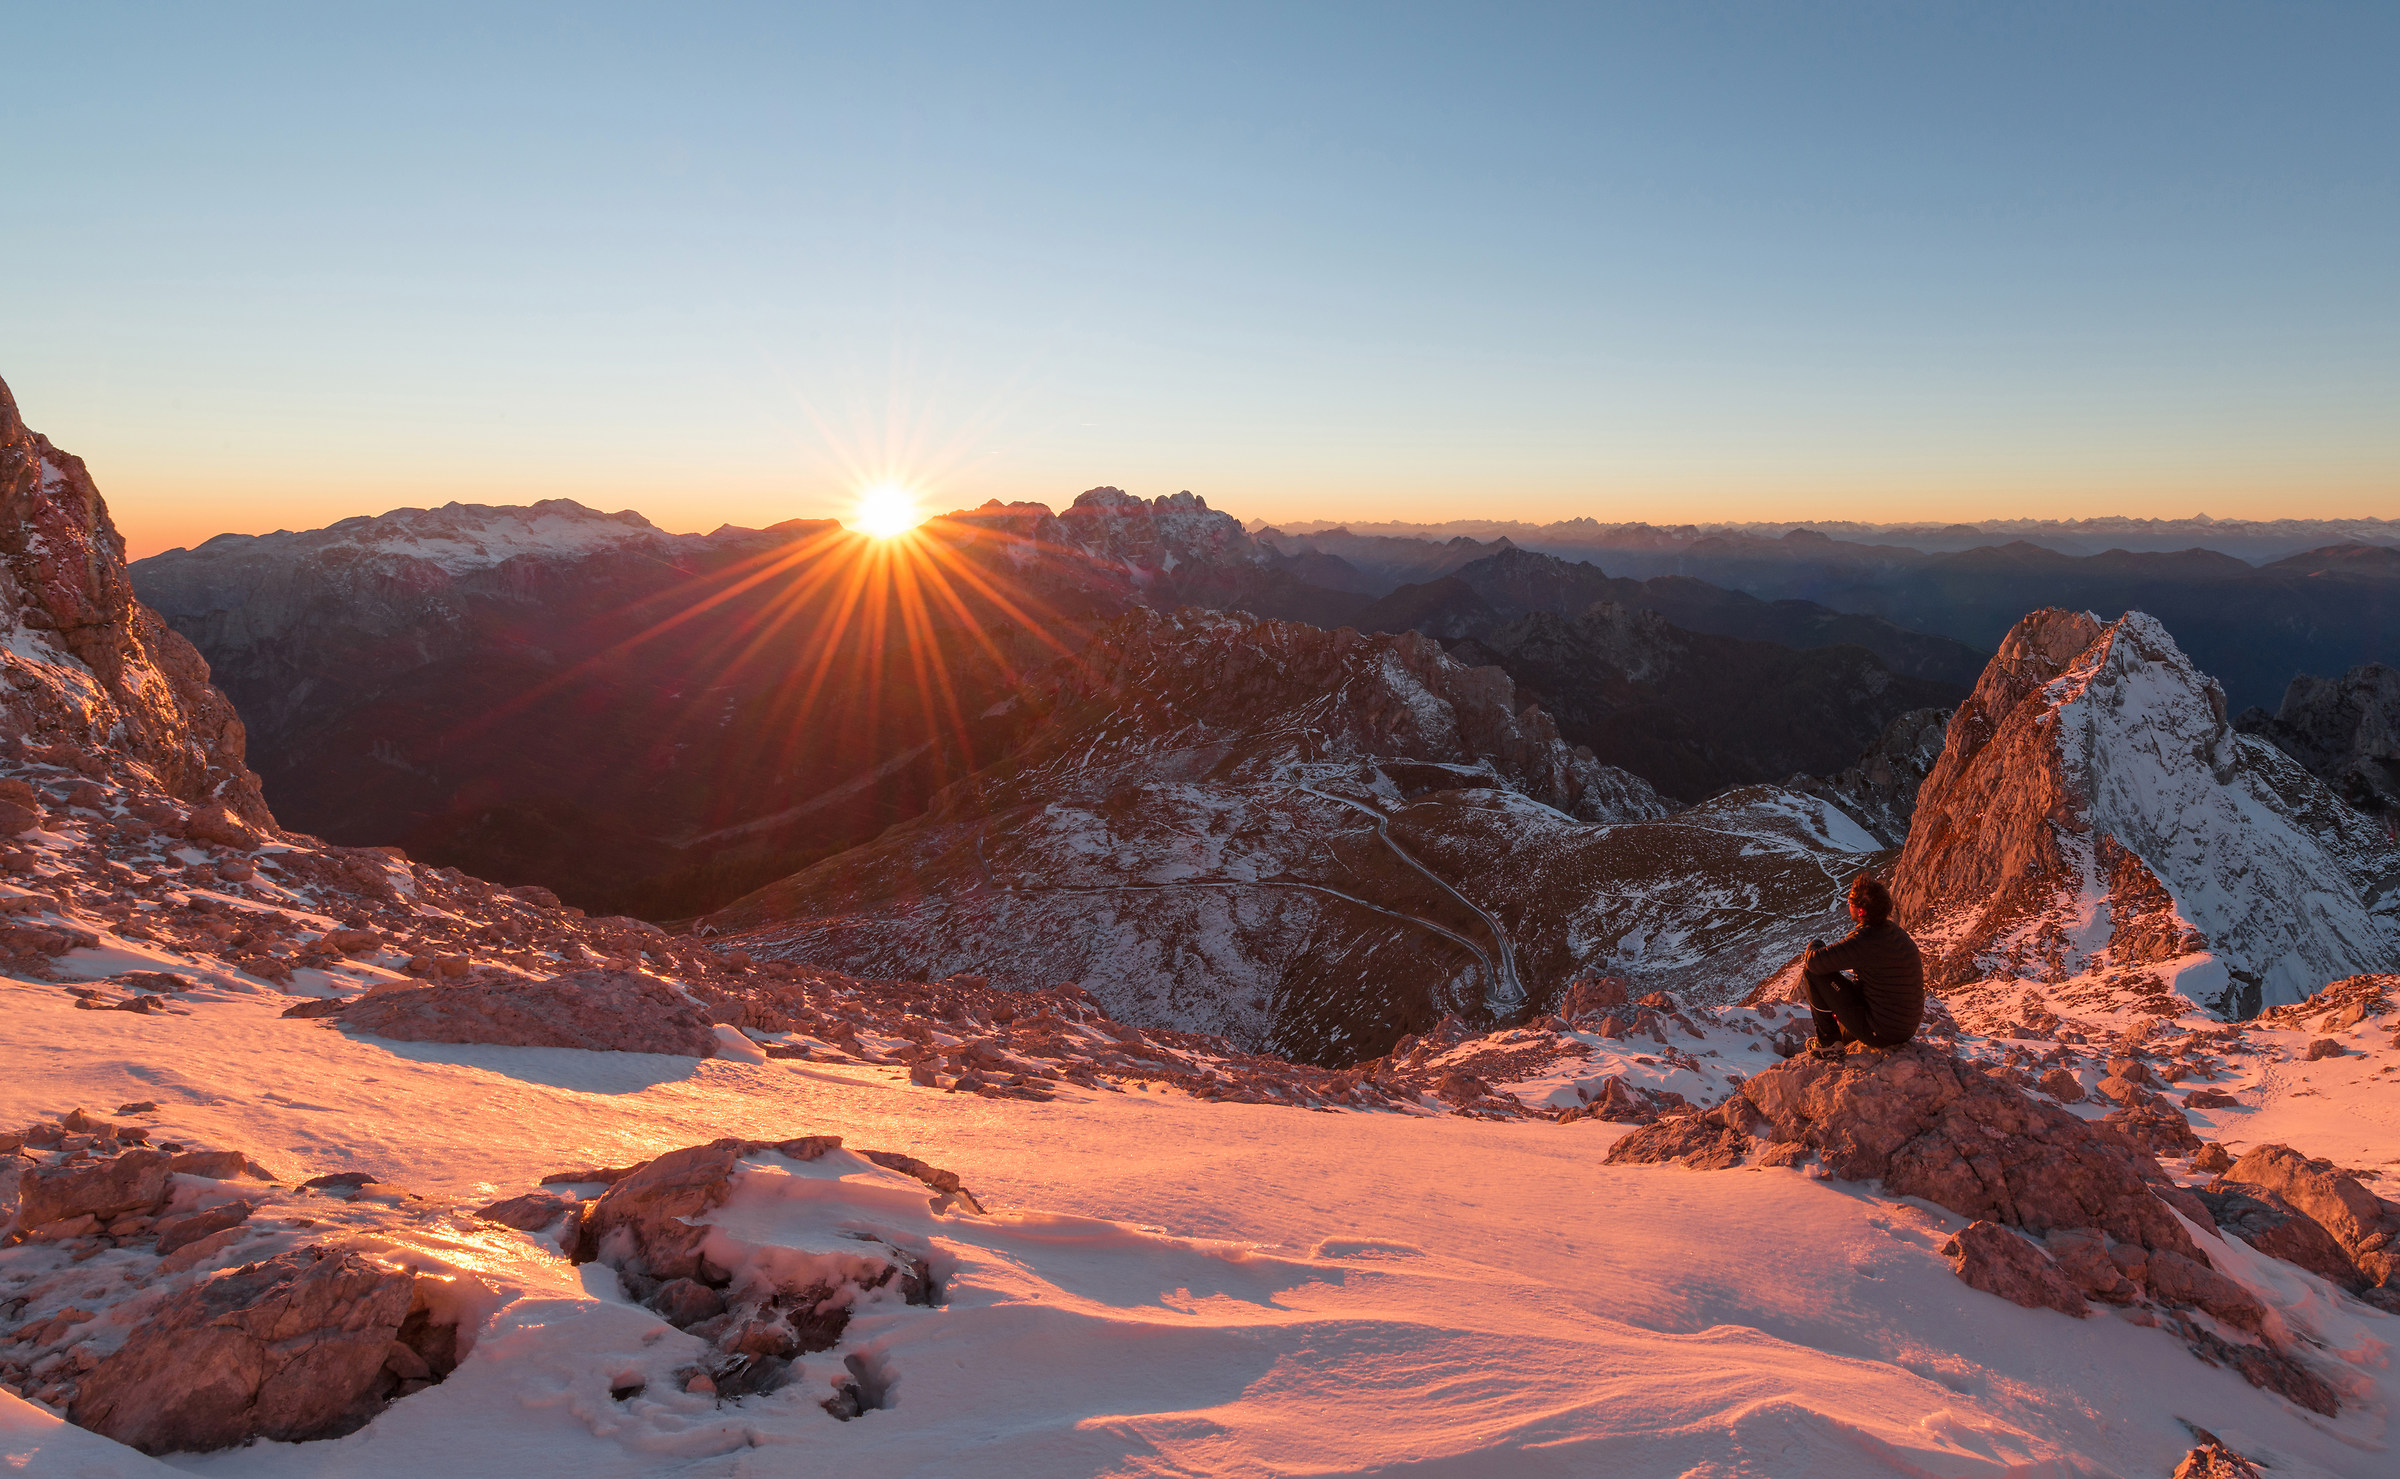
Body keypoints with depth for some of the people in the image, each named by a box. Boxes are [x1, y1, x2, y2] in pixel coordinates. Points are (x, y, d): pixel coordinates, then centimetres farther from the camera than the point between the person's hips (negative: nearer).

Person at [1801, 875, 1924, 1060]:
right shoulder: (1896, 932, 3)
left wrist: (1814, 945, 0)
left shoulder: (1866, 940, -25)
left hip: (1879, 1034, -9)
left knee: (1813, 970, -7)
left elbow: (1814, 961, -24)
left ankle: (1829, 1043, 6)